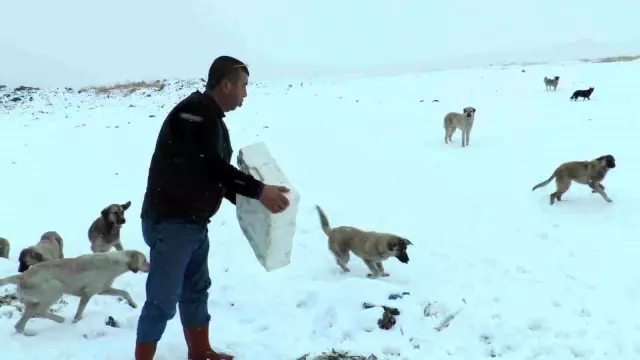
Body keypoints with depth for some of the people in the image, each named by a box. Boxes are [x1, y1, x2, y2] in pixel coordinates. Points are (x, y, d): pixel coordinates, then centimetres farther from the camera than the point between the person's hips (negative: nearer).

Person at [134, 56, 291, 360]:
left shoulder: (211, 118, 14)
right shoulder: (194, 111, -18)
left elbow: (214, 173, 16)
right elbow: (212, 166, -26)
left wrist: (247, 200, 9)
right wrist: (258, 190, -24)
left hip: (194, 222, 11)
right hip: (169, 222, -10)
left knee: (196, 289, 20)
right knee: (163, 299, -4)